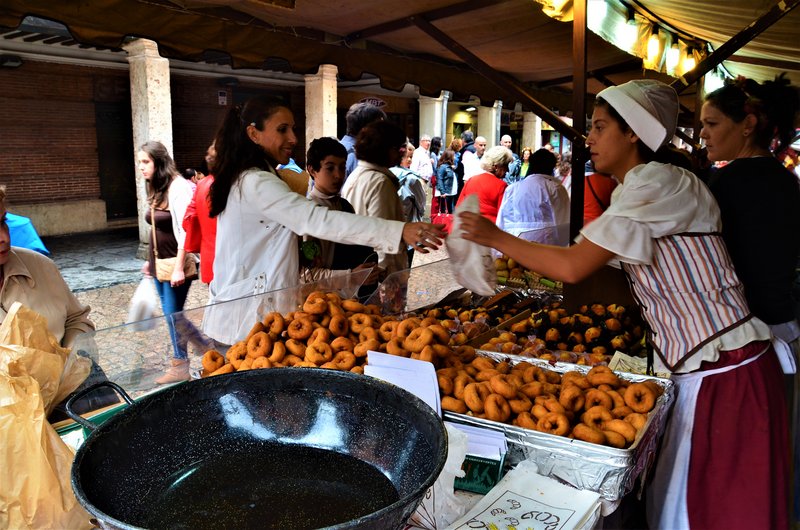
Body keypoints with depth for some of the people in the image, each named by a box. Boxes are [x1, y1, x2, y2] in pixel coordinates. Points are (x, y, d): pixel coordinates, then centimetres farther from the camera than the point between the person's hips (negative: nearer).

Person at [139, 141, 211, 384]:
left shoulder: (178, 187, -16)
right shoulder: (156, 189, 11)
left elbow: (184, 229, -20)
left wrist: (179, 267, -22)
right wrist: (150, 260, 19)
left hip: (175, 264, -9)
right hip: (160, 263, 9)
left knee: (173, 314, -3)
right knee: (171, 315, 12)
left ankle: (180, 366, 15)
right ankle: (208, 347, 24)